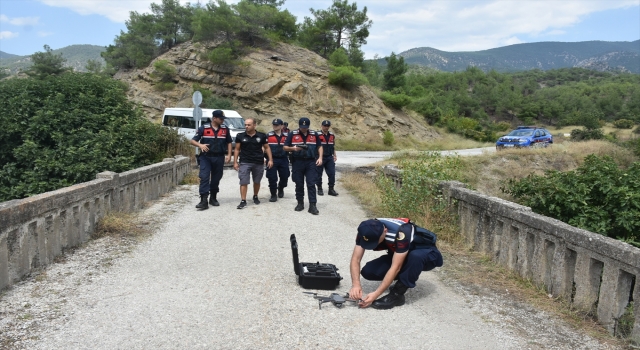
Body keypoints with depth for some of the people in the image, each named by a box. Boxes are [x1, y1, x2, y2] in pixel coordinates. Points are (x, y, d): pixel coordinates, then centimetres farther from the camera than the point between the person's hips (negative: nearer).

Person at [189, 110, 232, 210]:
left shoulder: (225, 129, 6)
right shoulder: (203, 128, -3)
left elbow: (229, 142, 15)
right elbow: (192, 141, -2)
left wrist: (229, 155, 5)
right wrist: (200, 145, -22)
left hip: (219, 158, 3)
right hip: (206, 157, -3)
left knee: (216, 178, 11)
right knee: (204, 177, -12)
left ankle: (213, 198, 26)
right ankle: (203, 201, -14)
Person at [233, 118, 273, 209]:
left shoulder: (261, 136, 0)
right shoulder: (240, 136, 1)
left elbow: (267, 148, 7)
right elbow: (237, 149, 5)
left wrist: (270, 160, 0)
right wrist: (235, 162, 0)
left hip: (259, 163, 1)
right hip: (244, 163, -1)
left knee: (257, 181, 14)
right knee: (243, 182, -6)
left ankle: (255, 197, 35)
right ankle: (243, 201, -3)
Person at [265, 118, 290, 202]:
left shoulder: (286, 136, 6)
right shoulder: (268, 135, 2)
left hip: (283, 160, 2)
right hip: (272, 160, -2)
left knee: (284, 177, 9)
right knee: (272, 178, -4)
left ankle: (280, 189, 38)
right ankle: (273, 195, 9)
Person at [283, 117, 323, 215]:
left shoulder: (314, 134, 5)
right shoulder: (292, 134, 0)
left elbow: (319, 147, 14)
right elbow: (285, 147, 2)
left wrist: (320, 157, 0)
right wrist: (293, 148, -18)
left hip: (311, 162, 0)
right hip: (298, 163, 0)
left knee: (311, 184, -4)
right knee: (299, 184, 8)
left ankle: (312, 205, -3)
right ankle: (300, 203, 21)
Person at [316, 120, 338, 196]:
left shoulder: (332, 135, 11)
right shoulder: (317, 135, -6)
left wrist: (335, 155, 11)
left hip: (329, 158, 4)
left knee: (332, 173, -2)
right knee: (319, 174, 4)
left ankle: (331, 189, 6)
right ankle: (320, 189, 17)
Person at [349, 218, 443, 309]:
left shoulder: (401, 233, -38)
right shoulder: (366, 231, -21)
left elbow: (396, 267, -37)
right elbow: (356, 259, -21)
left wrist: (376, 294, -38)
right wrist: (356, 284, -36)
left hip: (426, 253, -5)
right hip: (399, 255, 5)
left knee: (415, 256, -40)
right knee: (368, 271, -17)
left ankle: (397, 295, -22)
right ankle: (405, 279, 6)